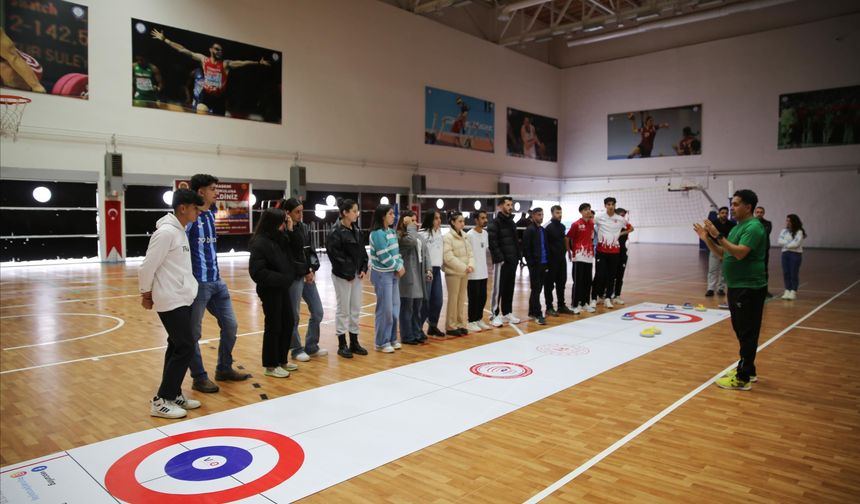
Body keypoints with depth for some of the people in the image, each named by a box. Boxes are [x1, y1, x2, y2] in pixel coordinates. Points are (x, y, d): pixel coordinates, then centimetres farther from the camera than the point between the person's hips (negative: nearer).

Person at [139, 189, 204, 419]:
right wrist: (146, 293, -4)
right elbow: (148, 266, -17)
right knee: (185, 347, -8)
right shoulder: (166, 232, -18)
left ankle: (173, 394, 23)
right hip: (171, 300, -9)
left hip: (182, 299, 9)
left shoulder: (180, 231, 12)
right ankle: (161, 401, 1)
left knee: (177, 346, 13)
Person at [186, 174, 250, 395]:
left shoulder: (211, 213, 10)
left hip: (217, 282, 8)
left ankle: (224, 368, 27)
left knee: (230, 325, 12)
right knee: (194, 333, 5)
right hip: (197, 283, -8)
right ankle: (199, 377, 16)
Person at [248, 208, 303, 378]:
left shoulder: (280, 238, 7)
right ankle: (270, 366, 16)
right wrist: (283, 278, -23)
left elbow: (297, 252, 8)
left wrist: (291, 231, -2)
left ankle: (282, 360, 28)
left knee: (288, 323, 14)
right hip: (270, 290, -8)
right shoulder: (259, 243, -18)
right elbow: (257, 272, -21)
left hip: (283, 288, 8)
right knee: (273, 326, 1)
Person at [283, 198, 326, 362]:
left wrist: (313, 270, -3)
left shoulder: (304, 228, 10)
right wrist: (304, 273, -10)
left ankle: (311, 347, 24)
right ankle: (296, 349, 18)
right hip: (293, 278, -7)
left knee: (317, 312, 10)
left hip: (309, 276, 7)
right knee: (293, 316, 3)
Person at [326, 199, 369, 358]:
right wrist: (347, 273, -15)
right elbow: (335, 255, -17)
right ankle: (342, 345, 11)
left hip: (356, 274, 7)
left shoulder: (356, 230, 10)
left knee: (356, 309, 11)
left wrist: (363, 269, 1)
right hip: (342, 275, -7)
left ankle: (354, 342, 21)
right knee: (343, 309, 1)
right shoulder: (335, 232, -13)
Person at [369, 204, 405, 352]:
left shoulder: (391, 231, 8)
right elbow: (384, 256, -20)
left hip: (393, 273, 8)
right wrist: (398, 267, -9)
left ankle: (391, 338, 24)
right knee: (385, 309, -3)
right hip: (382, 274, -8)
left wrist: (401, 265, -5)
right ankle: (382, 342, 10)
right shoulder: (378, 233, -16)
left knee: (395, 307, 12)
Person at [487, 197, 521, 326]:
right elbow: (493, 243, -16)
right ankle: (495, 315, 4)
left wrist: (517, 257, 11)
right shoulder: (494, 223, -9)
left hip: (512, 261, 8)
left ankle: (507, 313, 22)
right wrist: (500, 258, -19)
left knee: (510, 289, 12)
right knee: (498, 289, -3)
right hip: (501, 262, -7)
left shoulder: (512, 223, 16)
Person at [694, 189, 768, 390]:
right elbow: (722, 253, 17)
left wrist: (718, 236, -25)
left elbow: (740, 253, -27)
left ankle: (743, 379, 0)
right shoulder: (738, 227, 15)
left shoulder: (753, 227, -15)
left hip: (749, 288, -10)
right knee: (741, 331, 17)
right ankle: (747, 369, 29)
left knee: (747, 333, -5)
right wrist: (708, 239, 4)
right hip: (736, 286, 10)